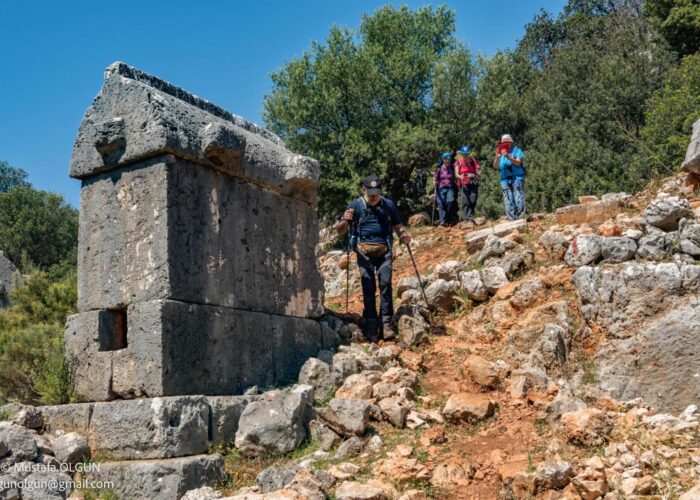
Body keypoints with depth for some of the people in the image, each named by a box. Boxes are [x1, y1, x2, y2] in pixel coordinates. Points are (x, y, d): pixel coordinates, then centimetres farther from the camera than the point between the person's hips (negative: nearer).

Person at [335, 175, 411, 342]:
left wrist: (404, 236, -5)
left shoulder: (388, 205, 9)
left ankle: (386, 324, -5)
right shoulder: (356, 205, 3)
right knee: (368, 288, -2)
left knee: (386, 284, -8)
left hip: (384, 251, 1)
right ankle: (371, 326, 4)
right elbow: (340, 230, 4)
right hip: (364, 251, -1)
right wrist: (345, 221, -19)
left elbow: (397, 226, 17)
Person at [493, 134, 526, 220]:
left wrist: (508, 157, -25)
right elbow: (496, 166, 5)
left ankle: (519, 217, -6)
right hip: (505, 180, 3)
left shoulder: (517, 151, 5)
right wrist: (497, 157, -13)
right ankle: (513, 219, 0)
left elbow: (518, 163, -12)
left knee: (518, 200, -9)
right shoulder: (501, 153, 15)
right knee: (509, 202, -1)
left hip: (517, 178, -3)